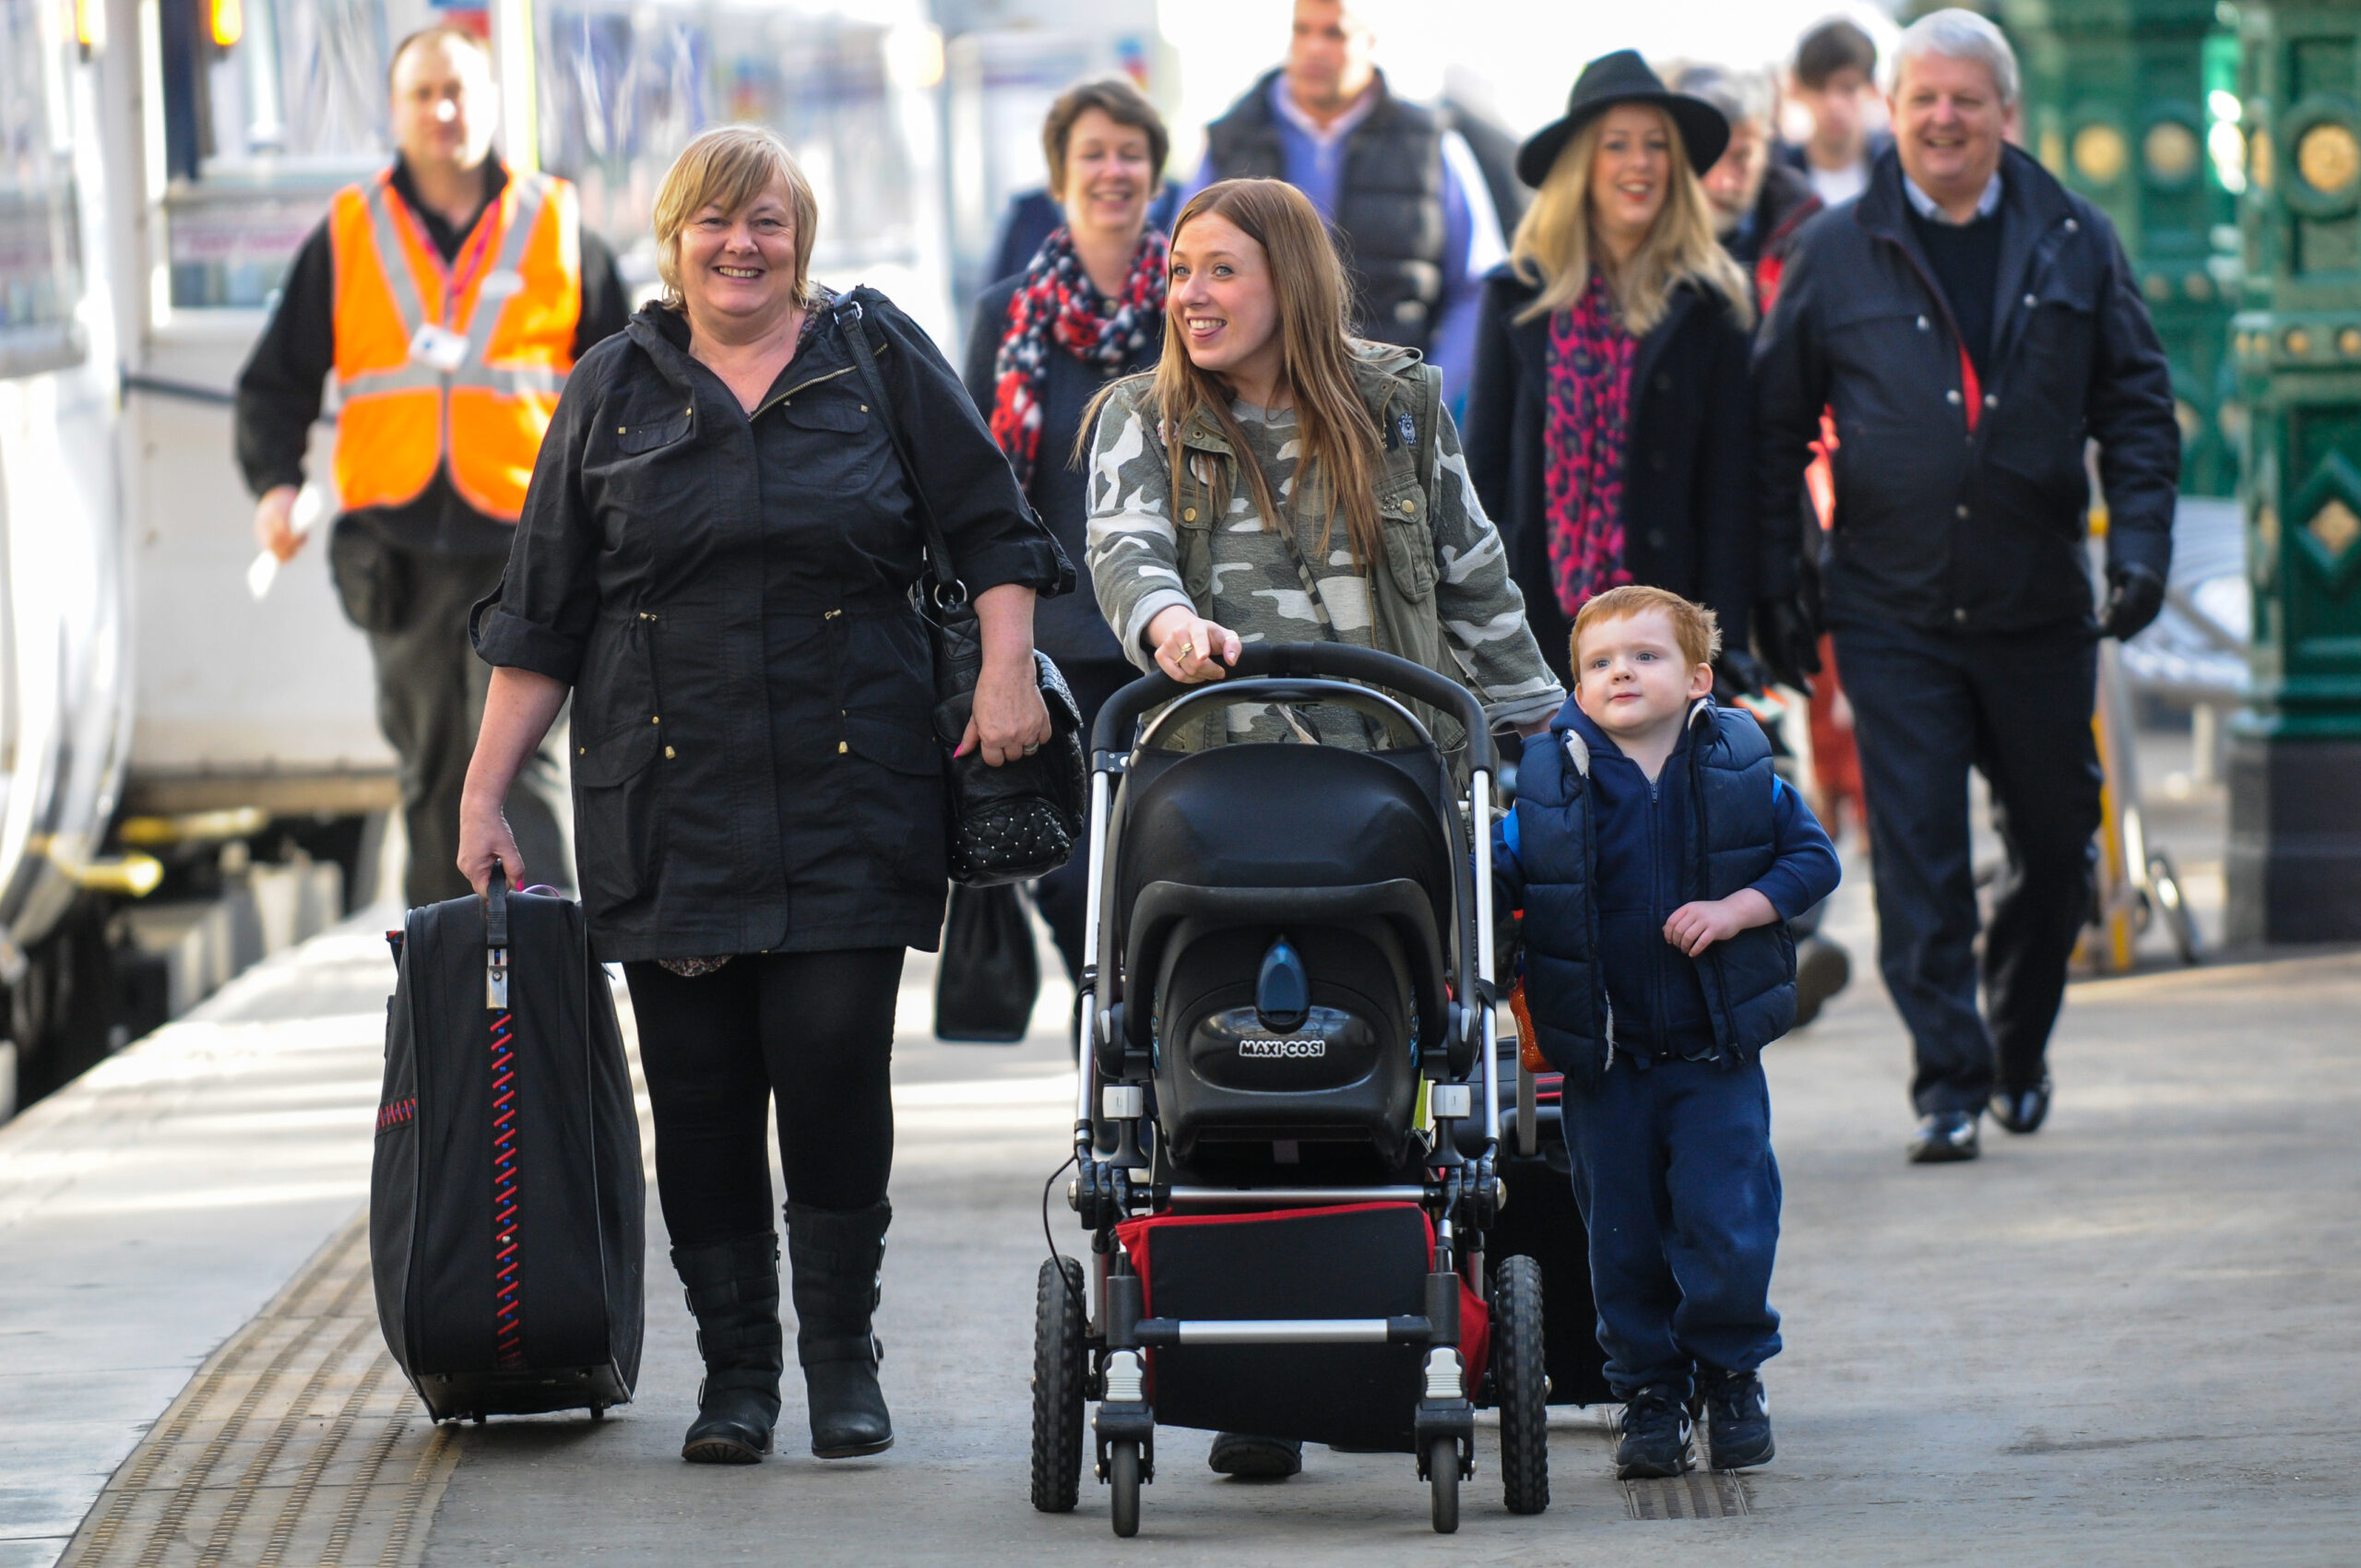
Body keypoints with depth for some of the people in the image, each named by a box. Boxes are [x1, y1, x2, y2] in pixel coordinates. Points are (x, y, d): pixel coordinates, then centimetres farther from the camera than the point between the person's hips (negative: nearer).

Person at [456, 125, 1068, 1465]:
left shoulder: (879, 357, 7)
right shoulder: (616, 391, 11)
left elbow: (992, 529, 9)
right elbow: (543, 617, 12)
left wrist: (1008, 672, -6)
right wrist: (484, 794, 9)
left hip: (847, 793, -2)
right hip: (667, 797, 2)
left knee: (833, 1053, -10)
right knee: (698, 1081, 0)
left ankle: (843, 1355, 3)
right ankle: (735, 1368, 9)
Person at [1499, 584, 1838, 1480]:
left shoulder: (1738, 770, -2)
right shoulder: (1547, 785, -4)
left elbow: (1812, 859, 1)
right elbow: (1495, 879, -3)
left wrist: (1734, 910, -12)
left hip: (1716, 1055, -1)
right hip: (1603, 1063, 1)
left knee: (1727, 1230, -4)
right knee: (1623, 1240, 6)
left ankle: (1732, 1379, 17)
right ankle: (1648, 1397, 21)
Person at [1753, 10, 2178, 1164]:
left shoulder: (2075, 245, 6)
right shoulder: (1835, 255, 4)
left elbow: (2136, 407, 9)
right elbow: (1775, 419, 9)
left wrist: (2140, 541, -3)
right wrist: (1772, 567, 3)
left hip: (2038, 604, 2)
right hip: (1893, 611, -1)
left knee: (2054, 847, 9)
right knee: (1918, 851, -8)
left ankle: (2018, 1051, 30)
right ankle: (1949, 1082, -6)